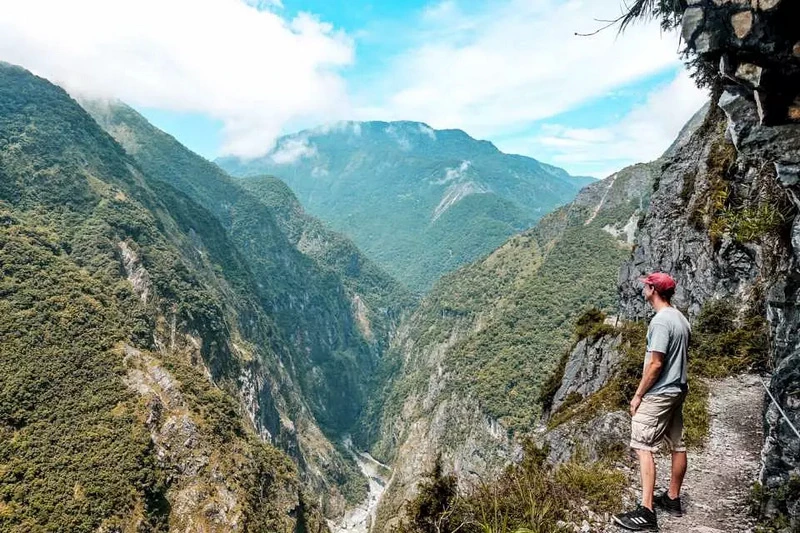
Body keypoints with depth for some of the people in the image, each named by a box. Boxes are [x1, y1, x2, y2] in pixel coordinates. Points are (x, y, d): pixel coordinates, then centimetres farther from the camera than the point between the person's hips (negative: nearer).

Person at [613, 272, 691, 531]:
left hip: (658, 394, -10)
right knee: (677, 445, 16)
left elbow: (656, 364, -22)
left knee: (643, 447, -8)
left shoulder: (661, 321, -20)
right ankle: (673, 499, 29)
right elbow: (683, 358, 16)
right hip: (678, 390, 10)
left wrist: (638, 395, -15)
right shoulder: (681, 319, 9)